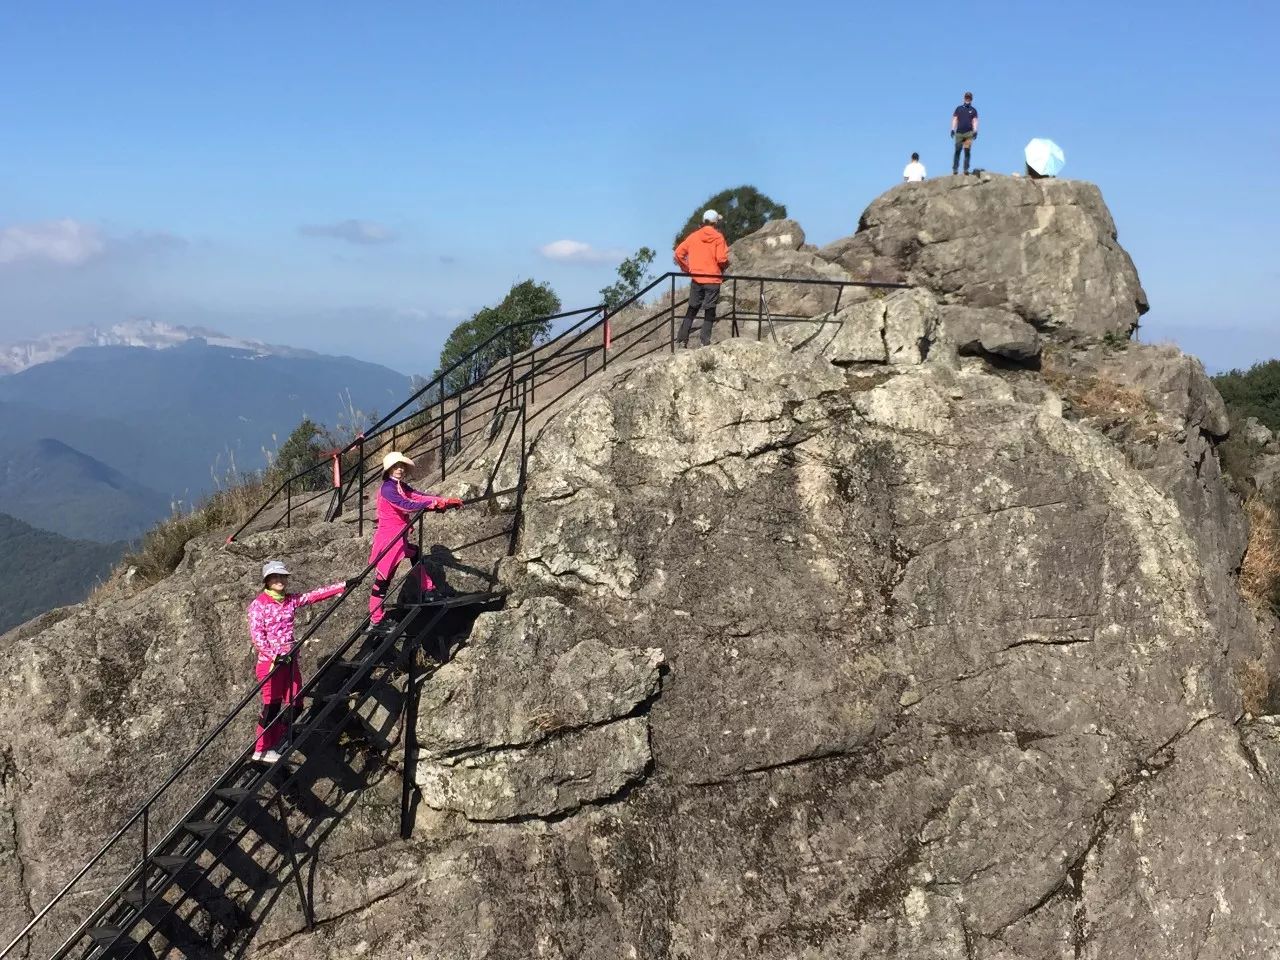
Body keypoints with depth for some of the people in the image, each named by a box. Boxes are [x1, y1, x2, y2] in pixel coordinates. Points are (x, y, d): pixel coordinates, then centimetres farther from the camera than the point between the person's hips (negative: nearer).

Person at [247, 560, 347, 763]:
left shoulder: (291, 600, 11)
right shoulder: (258, 604, -5)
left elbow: (316, 595, 5)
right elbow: (256, 635, -12)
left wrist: (344, 585, -3)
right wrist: (275, 655, -23)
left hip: (289, 659, 6)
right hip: (270, 660, -6)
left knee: (294, 704, 5)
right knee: (272, 706, -6)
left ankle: (274, 745, 14)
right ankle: (262, 750, 2)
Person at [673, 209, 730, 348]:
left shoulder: (694, 236, 3)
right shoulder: (718, 237, -6)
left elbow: (679, 252, 0)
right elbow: (721, 258, -15)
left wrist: (686, 269, 10)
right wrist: (724, 267, 6)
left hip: (696, 278, 3)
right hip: (713, 278, -3)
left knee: (692, 308, 13)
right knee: (710, 309, 5)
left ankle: (682, 338, 8)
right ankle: (705, 339, 0)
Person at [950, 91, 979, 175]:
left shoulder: (973, 110, 13)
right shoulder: (959, 108, 15)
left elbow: (975, 121, 7)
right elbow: (954, 119, 13)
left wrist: (975, 131, -7)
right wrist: (952, 129, 0)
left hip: (968, 133, 0)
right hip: (959, 133, 0)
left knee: (967, 151, -6)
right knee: (957, 151, -5)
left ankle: (966, 169, -7)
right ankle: (955, 169, -6)